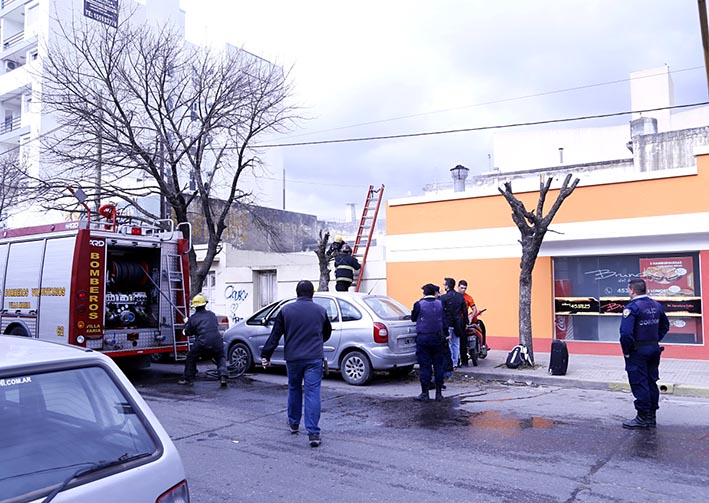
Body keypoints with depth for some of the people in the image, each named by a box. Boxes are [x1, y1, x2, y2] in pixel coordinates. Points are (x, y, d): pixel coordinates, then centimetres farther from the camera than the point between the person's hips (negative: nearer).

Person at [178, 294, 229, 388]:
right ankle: (223, 376, 2)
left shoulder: (193, 318, 9)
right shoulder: (212, 314, 17)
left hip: (202, 343, -2)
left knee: (191, 358, 22)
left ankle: (188, 379, 26)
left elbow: (187, 332, 17)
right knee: (221, 358, 22)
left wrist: (186, 323, 36)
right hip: (217, 341, 2)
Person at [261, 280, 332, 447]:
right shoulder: (320, 310, 4)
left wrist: (266, 355, 2)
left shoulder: (286, 310, 0)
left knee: (294, 390, 20)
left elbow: (275, 335, -2)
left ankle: (294, 423, 34)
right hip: (314, 358, -1)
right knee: (312, 393, -3)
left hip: (293, 358, 1)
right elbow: (327, 334, 17)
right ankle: (313, 433, -10)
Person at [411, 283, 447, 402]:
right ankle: (439, 393, 13)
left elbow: (413, 318, 6)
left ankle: (425, 393, 5)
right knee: (438, 365, 9)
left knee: (424, 366, 2)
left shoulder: (419, 304, -9)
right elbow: (445, 322, 6)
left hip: (423, 338, -3)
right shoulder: (440, 304, 1)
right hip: (438, 338, 3)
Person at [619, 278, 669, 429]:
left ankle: (643, 417, 6)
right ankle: (651, 417, 23)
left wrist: (626, 351, -13)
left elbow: (626, 333, -26)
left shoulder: (632, 307, -19)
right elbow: (665, 326, 20)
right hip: (654, 349, 8)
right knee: (651, 382, 15)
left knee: (639, 384, 0)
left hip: (637, 351, -8)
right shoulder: (656, 305, 7)